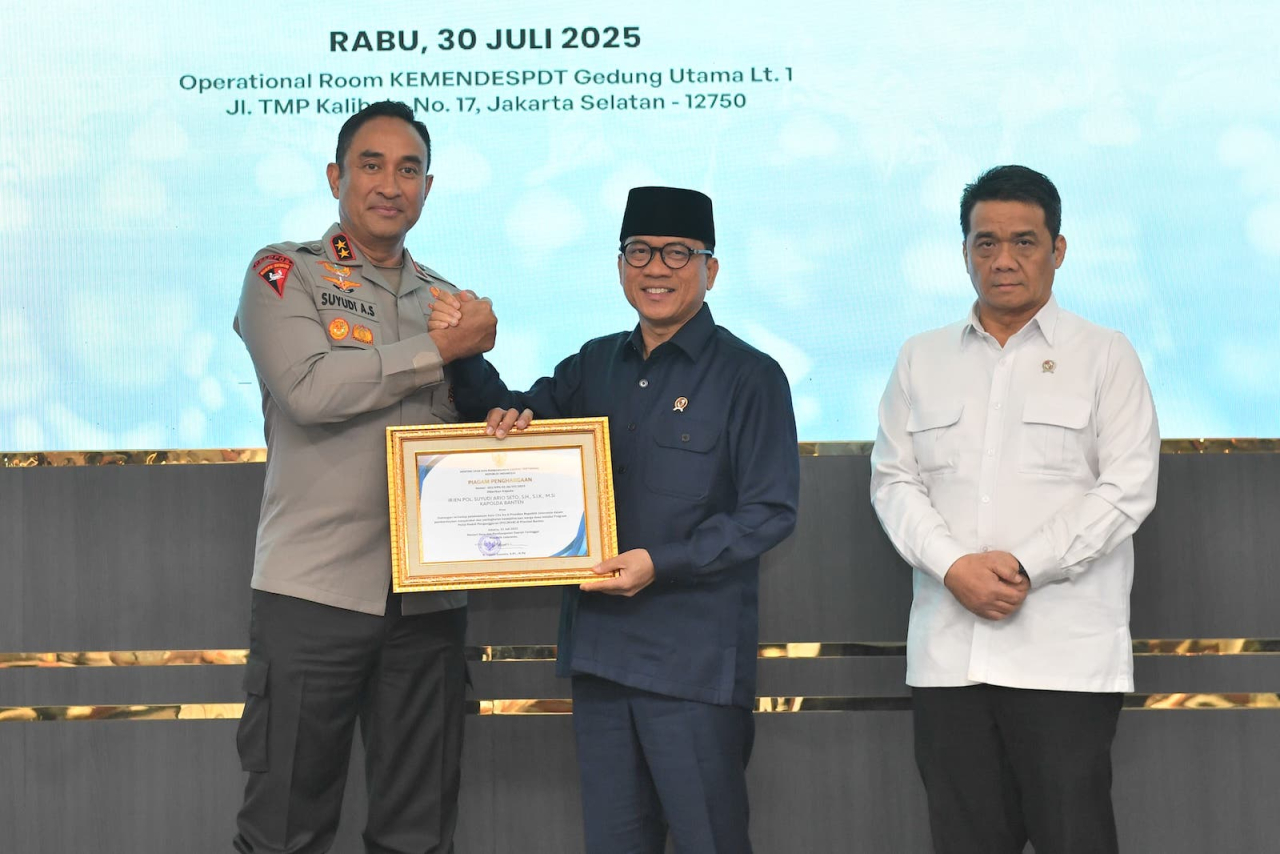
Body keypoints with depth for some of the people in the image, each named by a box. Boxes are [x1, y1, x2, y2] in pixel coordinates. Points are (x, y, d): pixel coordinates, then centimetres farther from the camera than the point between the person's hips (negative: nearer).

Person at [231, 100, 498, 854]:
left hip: (428, 594, 4)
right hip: (315, 588, -4)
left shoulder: (447, 299, 16)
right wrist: (444, 349, -9)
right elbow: (310, 389, -15)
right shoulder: (285, 274, 1)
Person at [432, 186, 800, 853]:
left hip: (695, 663, -5)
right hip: (599, 649, 6)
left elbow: (770, 513, -7)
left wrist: (663, 564, -17)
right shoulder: (596, 365, 15)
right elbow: (513, 422, 20)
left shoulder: (749, 377, -3)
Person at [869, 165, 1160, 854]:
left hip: (1065, 657, -3)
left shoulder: (1104, 356, 5)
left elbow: (1128, 488, -3)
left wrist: (1026, 566, -13)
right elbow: (894, 481, 9)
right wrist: (954, 566, -9)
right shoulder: (921, 359, 14)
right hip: (947, 653, 3)